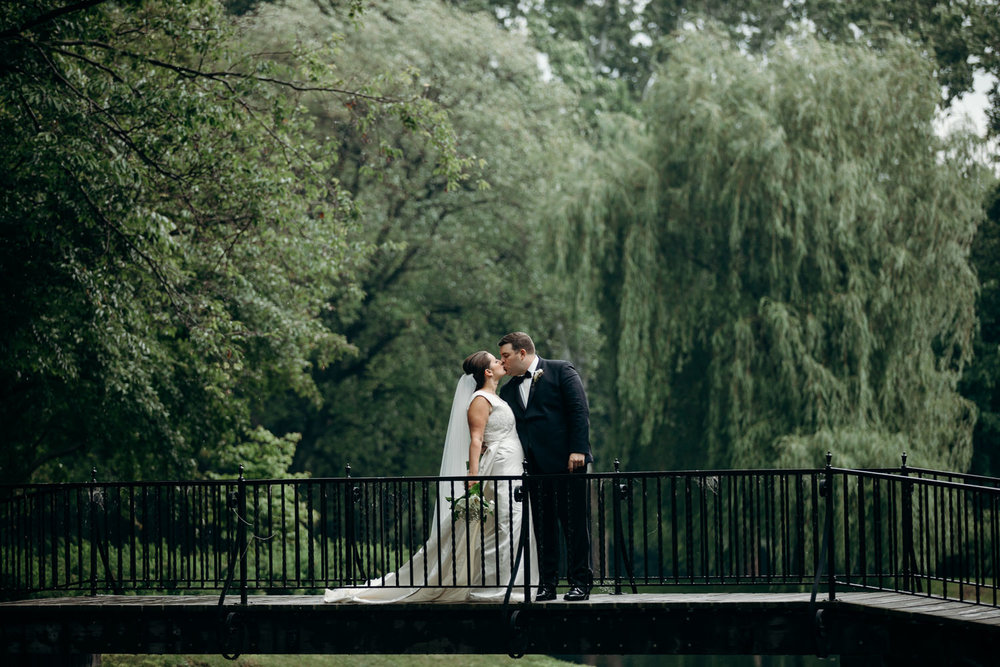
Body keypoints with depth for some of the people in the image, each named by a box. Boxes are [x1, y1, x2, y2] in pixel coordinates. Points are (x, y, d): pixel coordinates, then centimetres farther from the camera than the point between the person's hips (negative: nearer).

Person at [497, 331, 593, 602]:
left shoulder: (561, 371, 2)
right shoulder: (508, 389, 17)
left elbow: (579, 410, -5)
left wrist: (578, 450, -14)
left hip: (566, 461, -5)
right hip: (534, 466, 5)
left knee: (574, 523, -3)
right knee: (542, 526, 4)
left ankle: (580, 582, 0)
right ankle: (547, 584, 8)